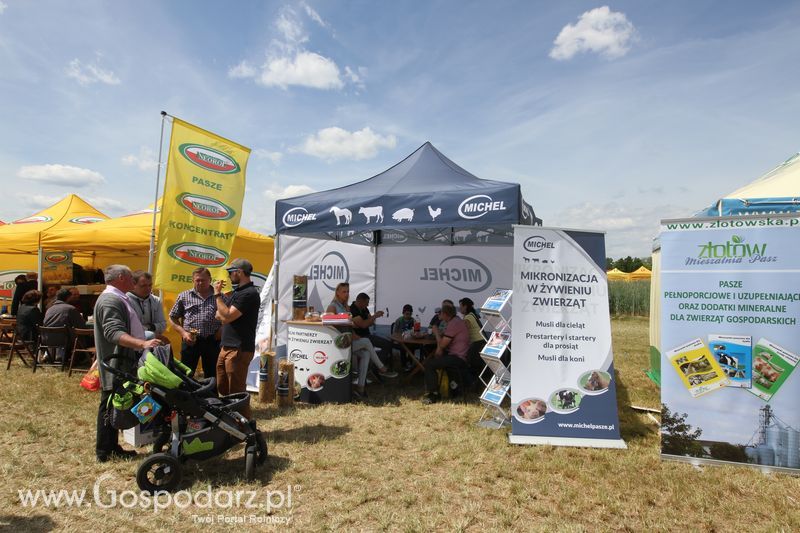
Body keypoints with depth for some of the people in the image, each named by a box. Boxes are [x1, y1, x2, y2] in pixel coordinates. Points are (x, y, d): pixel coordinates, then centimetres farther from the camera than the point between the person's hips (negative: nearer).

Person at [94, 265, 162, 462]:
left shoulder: (118, 298, 18)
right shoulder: (110, 300, -17)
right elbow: (114, 333, -29)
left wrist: (147, 340, 32)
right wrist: (143, 344, -40)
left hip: (123, 364, 10)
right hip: (116, 365, -10)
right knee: (110, 407, -1)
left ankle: (112, 447, 23)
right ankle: (104, 452, 9)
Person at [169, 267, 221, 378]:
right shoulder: (184, 296, 7)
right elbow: (173, 318, 10)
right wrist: (183, 332, -4)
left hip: (212, 341, 0)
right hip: (190, 340, 0)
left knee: (212, 376, 9)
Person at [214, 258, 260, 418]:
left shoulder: (249, 294, -16)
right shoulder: (237, 291, 16)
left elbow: (226, 317, -20)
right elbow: (219, 316, 19)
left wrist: (217, 294, -12)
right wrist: (225, 315, -2)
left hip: (238, 350, -10)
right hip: (226, 347, 10)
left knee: (236, 392, -4)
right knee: (222, 388, 18)